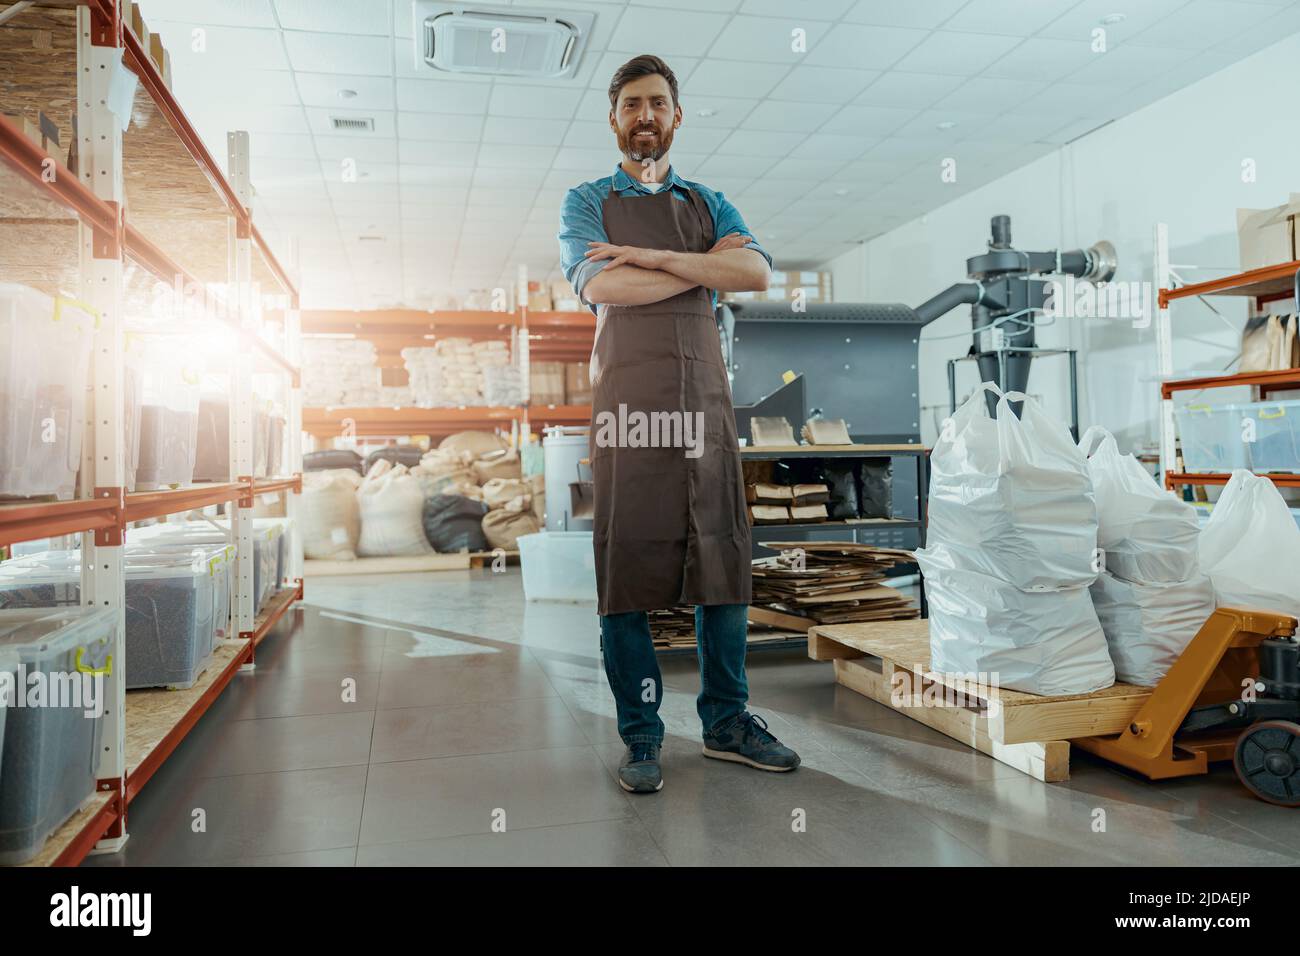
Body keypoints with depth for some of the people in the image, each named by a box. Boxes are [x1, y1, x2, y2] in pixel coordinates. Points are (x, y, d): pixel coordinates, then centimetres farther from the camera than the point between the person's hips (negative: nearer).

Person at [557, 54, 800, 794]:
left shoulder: (710, 204, 19)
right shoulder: (587, 202, 11)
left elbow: (759, 273, -1)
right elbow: (600, 286, -9)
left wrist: (653, 257, -9)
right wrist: (705, 267, -3)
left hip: (706, 404, 3)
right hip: (629, 406, -3)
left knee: (723, 563, 4)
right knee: (627, 570, -2)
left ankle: (727, 723, 19)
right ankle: (641, 739, 10)